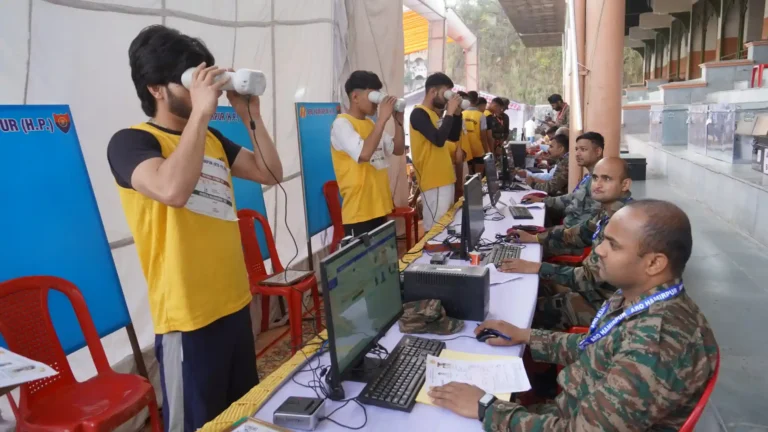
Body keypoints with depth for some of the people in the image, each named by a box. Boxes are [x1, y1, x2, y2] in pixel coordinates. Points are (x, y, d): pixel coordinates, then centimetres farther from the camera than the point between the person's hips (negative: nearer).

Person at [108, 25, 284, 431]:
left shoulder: (213, 139, 10)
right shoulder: (130, 142, -11)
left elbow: (272, 174, 10)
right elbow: (172, 189, -32)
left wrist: (252, 116, 0)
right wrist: (201, 111, -25)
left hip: (235, 303, 7)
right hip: (189, 317, -7)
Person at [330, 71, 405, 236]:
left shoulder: (371, 124, 13)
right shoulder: (342, 124, -12)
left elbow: (398, 150, 18)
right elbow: (364, 154, -28)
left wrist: (398, 120, 4)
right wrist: (383, 118, -22)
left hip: (379, 207, 8)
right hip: (359, 211, -8)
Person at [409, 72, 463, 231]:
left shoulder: (434, 114, 15)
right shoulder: (419, 114, -12)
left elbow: (453, 137, 20)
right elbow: (439, 140, -25)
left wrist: (456, 113, 7)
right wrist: (449, 112, -16)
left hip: (444, 179, 10)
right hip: (434, 182, -10)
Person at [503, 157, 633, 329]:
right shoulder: (609, 212, -1)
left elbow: (592, 277, -30)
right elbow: (579, 234, 14)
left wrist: (537, 268, -29)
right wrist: (535, 238, 8)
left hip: (605, 301, -9)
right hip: (596, 287, 9)